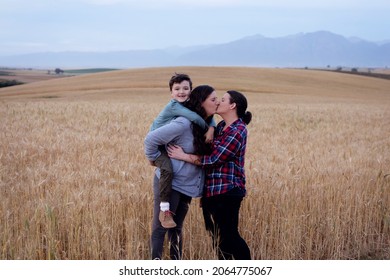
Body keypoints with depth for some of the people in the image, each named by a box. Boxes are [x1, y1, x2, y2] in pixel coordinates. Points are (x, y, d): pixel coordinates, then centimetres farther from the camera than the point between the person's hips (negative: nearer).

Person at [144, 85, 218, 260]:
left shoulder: (205, 125, 4)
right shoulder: (184, 124, -22)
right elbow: (151, 139, -20)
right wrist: (156, 159, -9)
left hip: (187, 185, 8)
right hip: (169, 182, -8)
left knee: (176, 228, 15)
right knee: (160, 227, -4)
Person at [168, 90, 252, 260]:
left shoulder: (237, 131, -14)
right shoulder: (221, 126, 14)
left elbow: (214, 159, -17)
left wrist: (183, 156, -13)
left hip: (227, 191, -9)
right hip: (211, 190, 9)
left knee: (228, 236, -7)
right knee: (217, 236, 13)